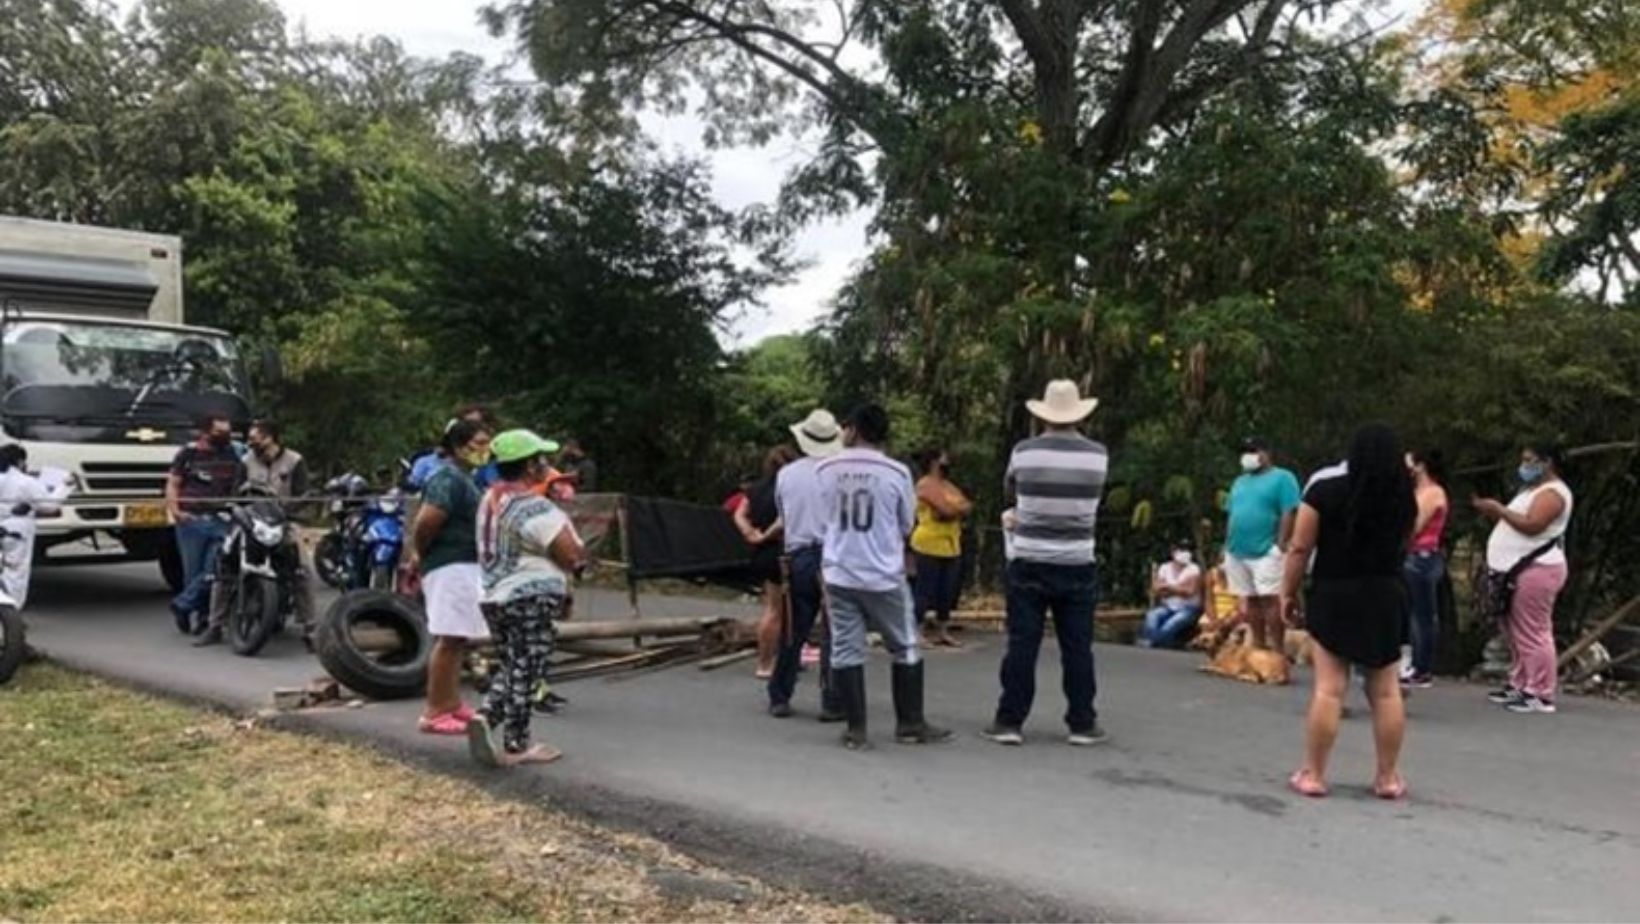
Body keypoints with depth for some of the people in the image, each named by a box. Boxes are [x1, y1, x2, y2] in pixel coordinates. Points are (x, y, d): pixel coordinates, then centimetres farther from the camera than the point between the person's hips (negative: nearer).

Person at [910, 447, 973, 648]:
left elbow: (966, 507, 7)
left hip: (951, 546, 8)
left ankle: (943, 633, 16)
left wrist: (955, 509, -11)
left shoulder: (948, 485, 18)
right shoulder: (926, 484, -9)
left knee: (947, 592, 8)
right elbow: (946, 509, -19)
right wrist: (960, 507, -1)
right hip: (930, 546, -8)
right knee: (925, 591, -7)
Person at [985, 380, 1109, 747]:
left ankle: (1010, 721, 7)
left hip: (1029, 564, -1)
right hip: (1077, 566, 1)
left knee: (1022, 645, 3)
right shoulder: (1098, 455, -2)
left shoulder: (1024, 452, -5)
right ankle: (1082, 724, 13)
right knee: (1077, 648, 7)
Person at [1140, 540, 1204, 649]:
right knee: (1151, 616, -28)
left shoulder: (1194, 570, -2)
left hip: (1188, 609, -4)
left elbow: (1189, 591, -15)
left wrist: (1169, 587, -7)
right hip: (1168, 607, 4)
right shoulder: (1164, 568, 9)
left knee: (1170, 625, -33)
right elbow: (1156, 590, 1)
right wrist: (1178, 589, -9)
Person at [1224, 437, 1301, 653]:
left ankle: (1278, 648, -8)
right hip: (1237, 551, 7)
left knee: (1270, 599, -11)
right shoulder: (1239, 482, 22)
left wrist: (1280, 545, -17)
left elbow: (1289, 513, -10)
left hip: (1266, 552, -7)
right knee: (1250, 600, 9)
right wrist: (1228, 544, 15)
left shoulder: (1282, 478, -1)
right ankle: (1258, 645, 16)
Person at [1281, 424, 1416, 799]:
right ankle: (1388, 777, 15)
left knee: (1329, 688, -2)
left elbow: (1300, 547, -9)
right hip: (1386, 595, 3)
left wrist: (1288, 592, -1)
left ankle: (1313, 775, 3)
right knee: (1386, 690, 9)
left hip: (1334, 595, -3)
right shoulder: (1402, 495, 2)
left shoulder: (1326, 486, -8)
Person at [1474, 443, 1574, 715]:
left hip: (1537, 570, -11)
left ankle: (1541, 696, -7)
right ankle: (1519, 686, 21)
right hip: (1521, 569, 11)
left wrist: (1499, 509, -16)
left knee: (1533, 634, -10)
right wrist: (1494, 512, 8)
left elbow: (1531, 525, -23)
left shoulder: (1551, 493, -11)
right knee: (1517, 633, 14)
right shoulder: (1534, 490, 23)